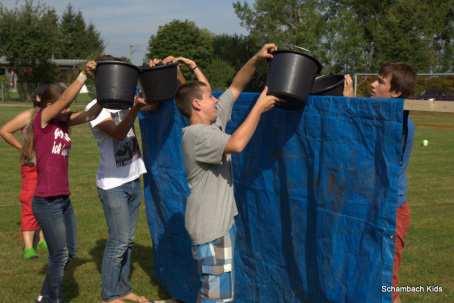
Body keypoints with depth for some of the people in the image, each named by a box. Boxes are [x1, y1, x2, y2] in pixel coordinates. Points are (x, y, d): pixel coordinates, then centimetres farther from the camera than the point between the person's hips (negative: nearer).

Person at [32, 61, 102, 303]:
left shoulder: (63, 122, 9)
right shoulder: (42, 119, -9)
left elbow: (90, 115, 1)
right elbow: (65, 99, -21)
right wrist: (84, 74, -23)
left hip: (64, 199, 8)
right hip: (46, 202, -8)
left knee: (69, 252, 17)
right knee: (59, 256, 0)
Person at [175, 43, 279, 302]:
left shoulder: (215, 120, 7)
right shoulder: (195, 134, -20)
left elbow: (236, 87, 11)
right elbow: (237, 144, -33)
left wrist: (257, 59, -2)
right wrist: (259, 108, -24)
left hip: (223, 218, 10)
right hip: (210, 225, -10)